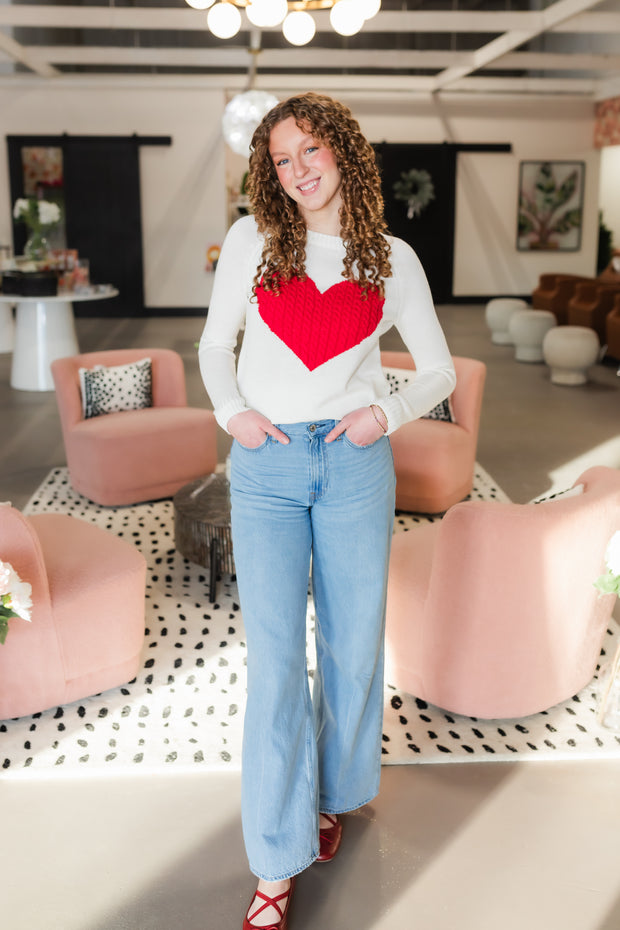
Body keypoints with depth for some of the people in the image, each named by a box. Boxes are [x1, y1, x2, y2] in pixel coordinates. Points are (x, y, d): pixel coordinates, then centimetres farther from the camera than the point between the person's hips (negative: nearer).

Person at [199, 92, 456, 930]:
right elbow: (215, 344, 14)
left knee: (353, 646, 9)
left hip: (355, 462, 1)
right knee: (275, 658, -3)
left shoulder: (392, 257, 5)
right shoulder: (251, 241, 5)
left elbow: (439, 369, 11)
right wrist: (232, 411, -4)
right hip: (267, 465, -1)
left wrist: (387, 412, -6)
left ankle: (330, 796, 35)